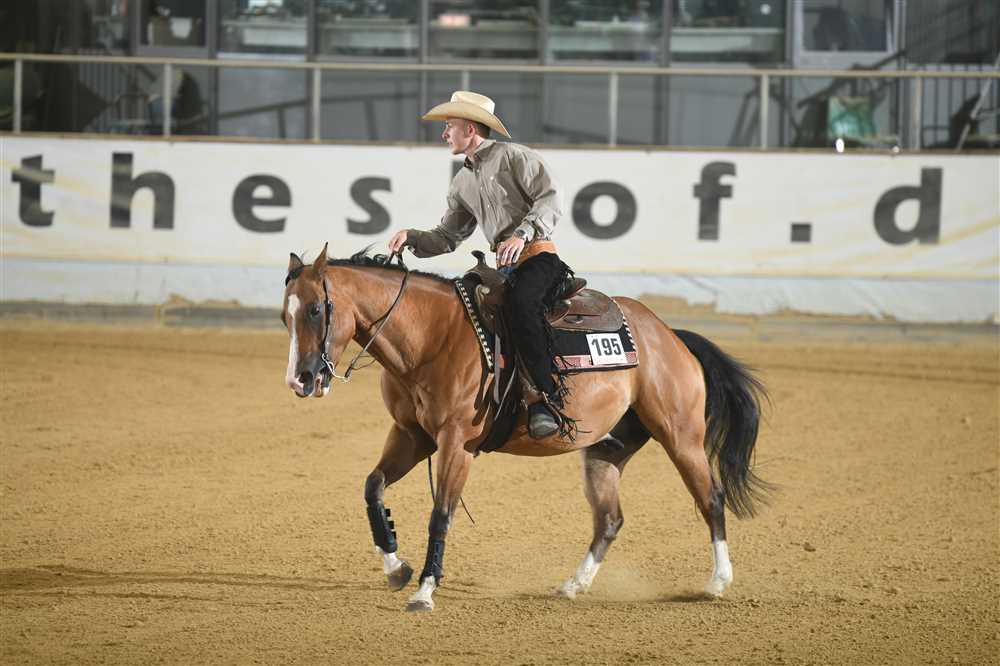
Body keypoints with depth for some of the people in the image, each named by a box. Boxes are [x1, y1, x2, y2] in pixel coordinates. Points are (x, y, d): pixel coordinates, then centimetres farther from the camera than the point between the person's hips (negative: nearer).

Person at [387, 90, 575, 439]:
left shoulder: (515, 156, 0)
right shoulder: (463, 182, 22)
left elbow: (550, 199, -10)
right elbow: (447, 237, 22)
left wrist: (523, 233, -24)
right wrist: (411, 238, 3)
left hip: (538, 256, -9)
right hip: (504, 267, 9)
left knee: (520, 303, -37)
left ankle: (545, 396, -39)